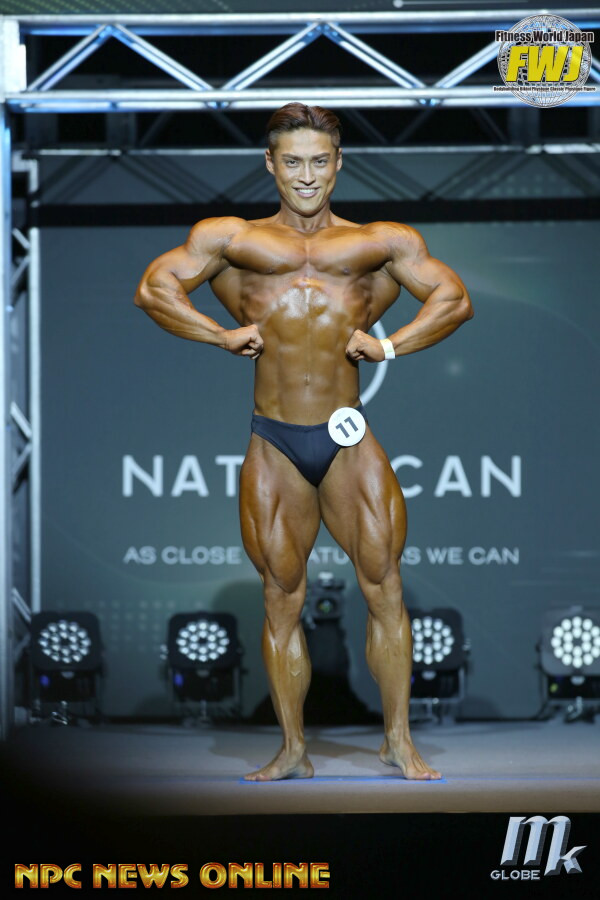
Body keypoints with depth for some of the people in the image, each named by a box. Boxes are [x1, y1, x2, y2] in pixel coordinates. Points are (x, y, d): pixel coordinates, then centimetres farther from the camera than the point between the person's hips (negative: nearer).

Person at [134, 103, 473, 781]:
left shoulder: (381, 243, 10)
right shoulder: (232, 240, 11)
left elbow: (454, 298, 10)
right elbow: (153, 288, 9)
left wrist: (391, 345, -3)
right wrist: (223, 335, -2)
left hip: (348, 438, 0)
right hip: (274, 443, 0)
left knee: (384, 586, -3)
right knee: (282, 599, 4)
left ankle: (398, 741, 6)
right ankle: (292, 750, 12)